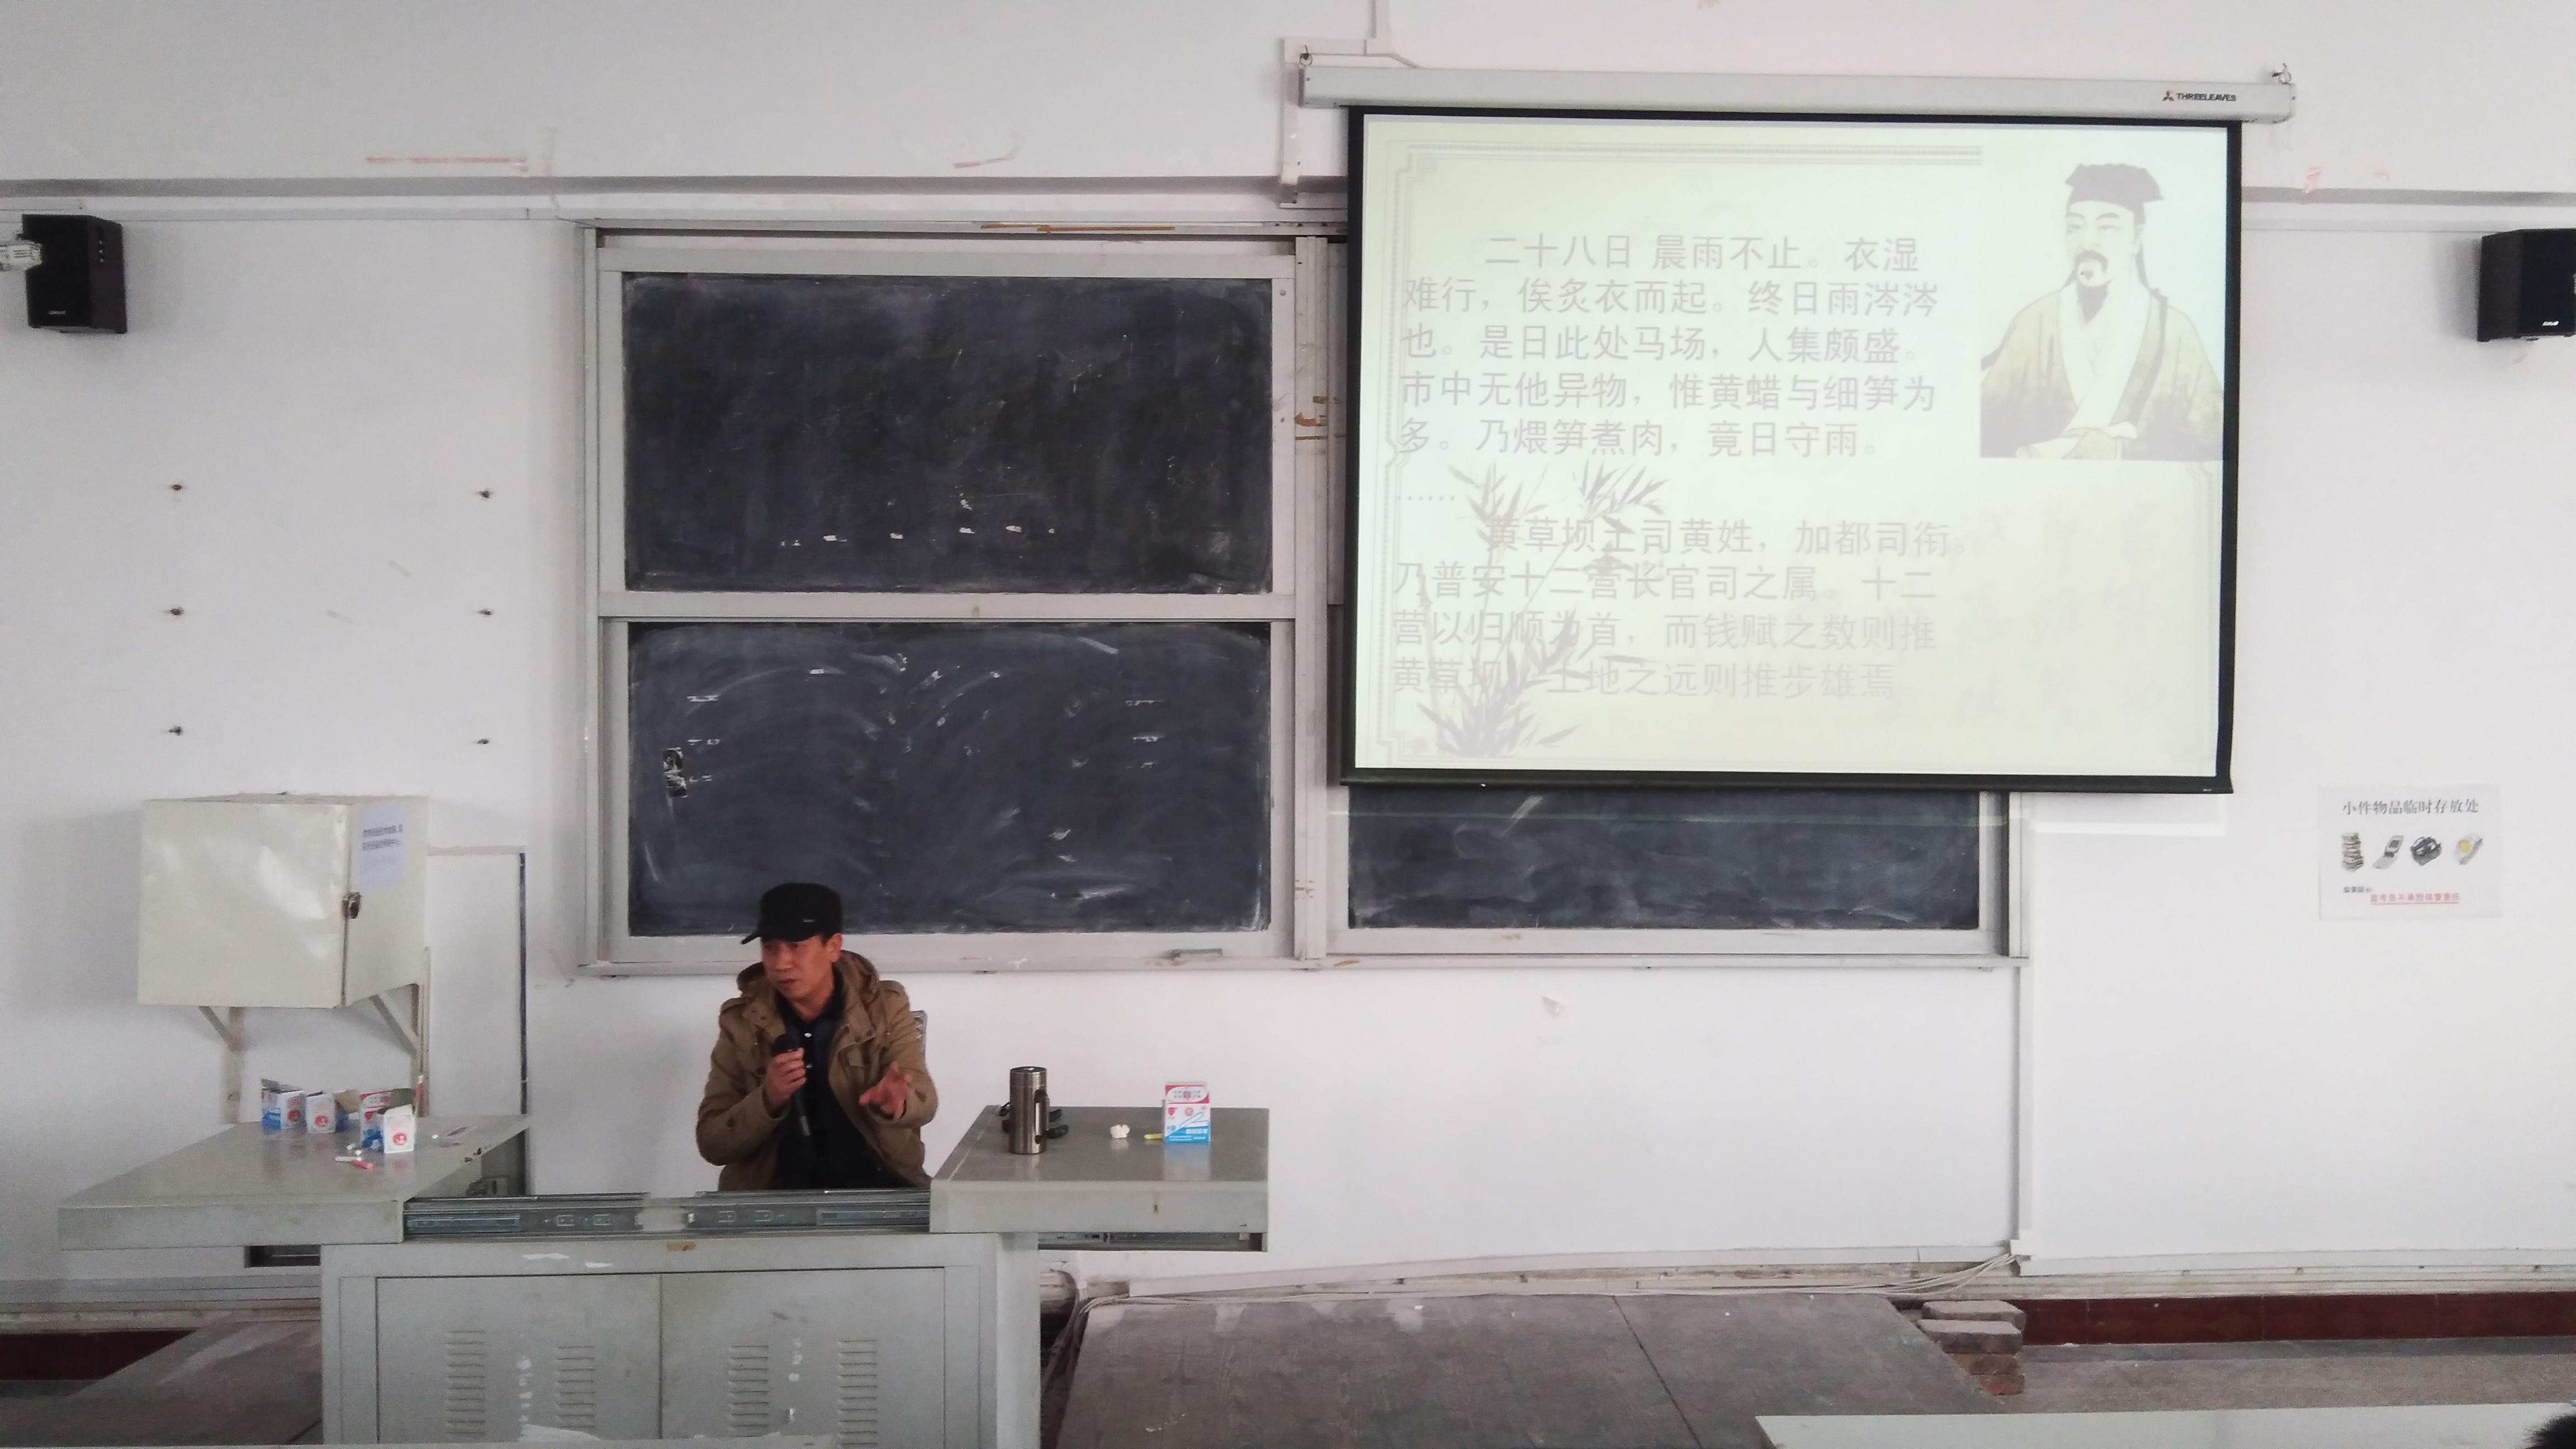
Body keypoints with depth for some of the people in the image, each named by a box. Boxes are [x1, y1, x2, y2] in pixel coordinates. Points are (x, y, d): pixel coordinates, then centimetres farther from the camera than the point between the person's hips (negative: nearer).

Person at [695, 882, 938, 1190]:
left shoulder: (886, 1007, 1)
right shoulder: (740, 1022, 1)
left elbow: (924, 1100, -8)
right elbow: (711, 1145, 0)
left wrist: (895, 1103, -32)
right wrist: (768, 1101, -19)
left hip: (878, 1186, 0)